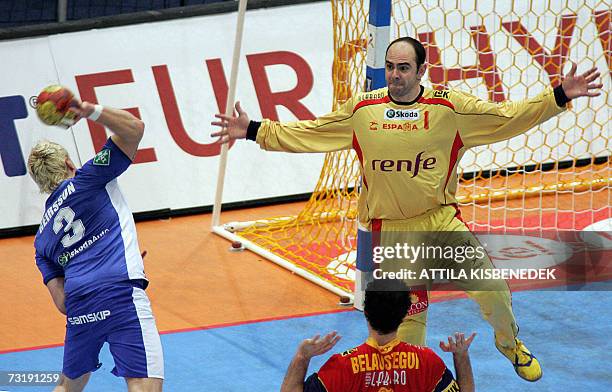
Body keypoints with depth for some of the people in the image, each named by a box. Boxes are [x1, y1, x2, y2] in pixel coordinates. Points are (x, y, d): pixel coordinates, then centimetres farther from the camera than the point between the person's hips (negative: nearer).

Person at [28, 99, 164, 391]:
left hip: (78, 309, 5)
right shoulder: (84, 180, 11)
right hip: (121, 295, -5)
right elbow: (134, 128, 7)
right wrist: (91, 111, 5)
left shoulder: (42, 239, 23)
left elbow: (62, 302, 16)